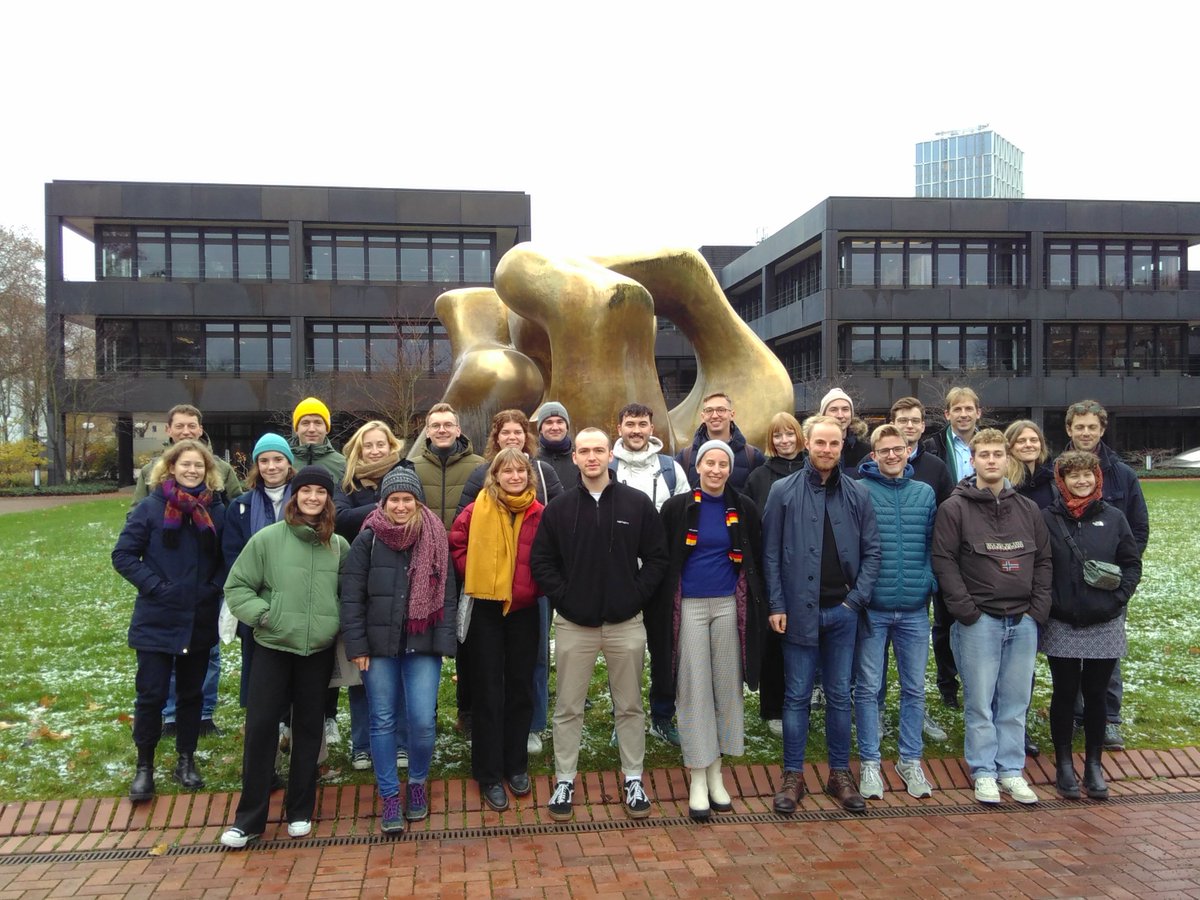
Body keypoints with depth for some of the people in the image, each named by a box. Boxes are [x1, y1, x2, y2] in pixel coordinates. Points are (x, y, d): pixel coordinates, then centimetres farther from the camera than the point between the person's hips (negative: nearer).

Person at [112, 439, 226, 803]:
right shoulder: (151, 507, -7)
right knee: (151, 694, 2)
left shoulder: (216, 511, 1)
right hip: (156, 621, -2)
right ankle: (144, 767, 19)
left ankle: (186, 761, 28)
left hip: (200, 621, 3)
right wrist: (155, 586, -14)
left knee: (191, 693, 14)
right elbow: (123, 555, -6)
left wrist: (215, 587, -7)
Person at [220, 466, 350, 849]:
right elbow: (237, 587, -2)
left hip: (319, 650, 2)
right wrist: (261, 614, -14)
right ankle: (249, 818, 15)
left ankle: (300, 812, 26)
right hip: (273, 648, -2)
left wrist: (339, 623, -1)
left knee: (308, 729, 11)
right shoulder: (267, 538, -6)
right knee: (260, 727, 1)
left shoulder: (338, 545, 1)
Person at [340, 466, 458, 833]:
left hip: (422, 646, 0)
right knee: (383, 721, 7)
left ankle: (417, 783, 23)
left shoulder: (436, 541, 1)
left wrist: (445, 644, -4)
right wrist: (357, 645, -7)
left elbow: (448, 596, 2)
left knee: (422, 721, -3)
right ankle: (390, 796, 22)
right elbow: (351, 596, -3)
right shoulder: (368, 539, -2)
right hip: (379, 645, 0)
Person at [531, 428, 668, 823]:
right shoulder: (558, 508, 1)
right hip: (573, 624, 0)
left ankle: (633, 780, 25)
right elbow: (541, 561, 2)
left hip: (626, 623, 0)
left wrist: (636, 596, -7)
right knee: (568, 708, 9)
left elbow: (656, 557, 1)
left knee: (630, 706, 12)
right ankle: (564, 780, 23)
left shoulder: (638, 504, -2)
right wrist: (563, 598, -7)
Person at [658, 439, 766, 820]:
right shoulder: (677, 507, -1)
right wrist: (664, 607, -3)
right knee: (694, 690, 1)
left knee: (726, 686, 8)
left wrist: (756, 608, 3)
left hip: (729, 605, 2)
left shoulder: (744, 509, 3)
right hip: (689, 606, -2)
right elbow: (663, 559, 1)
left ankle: (715, 773, 22)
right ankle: (697, 779, 10)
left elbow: (755, 560, 8)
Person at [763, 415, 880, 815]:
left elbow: (872, 551, 5)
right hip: (800, 611, -2)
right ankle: (793, 775, 17)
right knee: (797, 696, 6)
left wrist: (857, 598, -5)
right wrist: (777, 605, -7)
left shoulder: (857, 494, 4)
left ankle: (840, 774, 24)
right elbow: (771, 553, -3)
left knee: (840, 696, 11)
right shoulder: (783, 491, -2)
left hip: (843, 612, 2)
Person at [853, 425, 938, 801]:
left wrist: (929, 581, -2)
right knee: (868, 688, 5)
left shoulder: (925, 493, 8)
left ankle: (910, 760, 26)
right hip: (872, 609, -3)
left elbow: (933, 544, 10)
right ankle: (869, 763, 17)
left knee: (915, 688, 12)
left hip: (914, 610, 3)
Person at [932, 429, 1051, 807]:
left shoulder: (1028, 509, 11)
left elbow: (1043, 561, 12)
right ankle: (984, 772, 13)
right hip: (979, 621, -4)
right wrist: (967, 611, -12)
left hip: (1023, 621, 4)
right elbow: (944, 561, -8)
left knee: (1015, 702, 10)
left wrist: (1038, 609, 2)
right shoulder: (955, 508, -4)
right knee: (979, 701, 2)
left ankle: (1011, 769, 21)